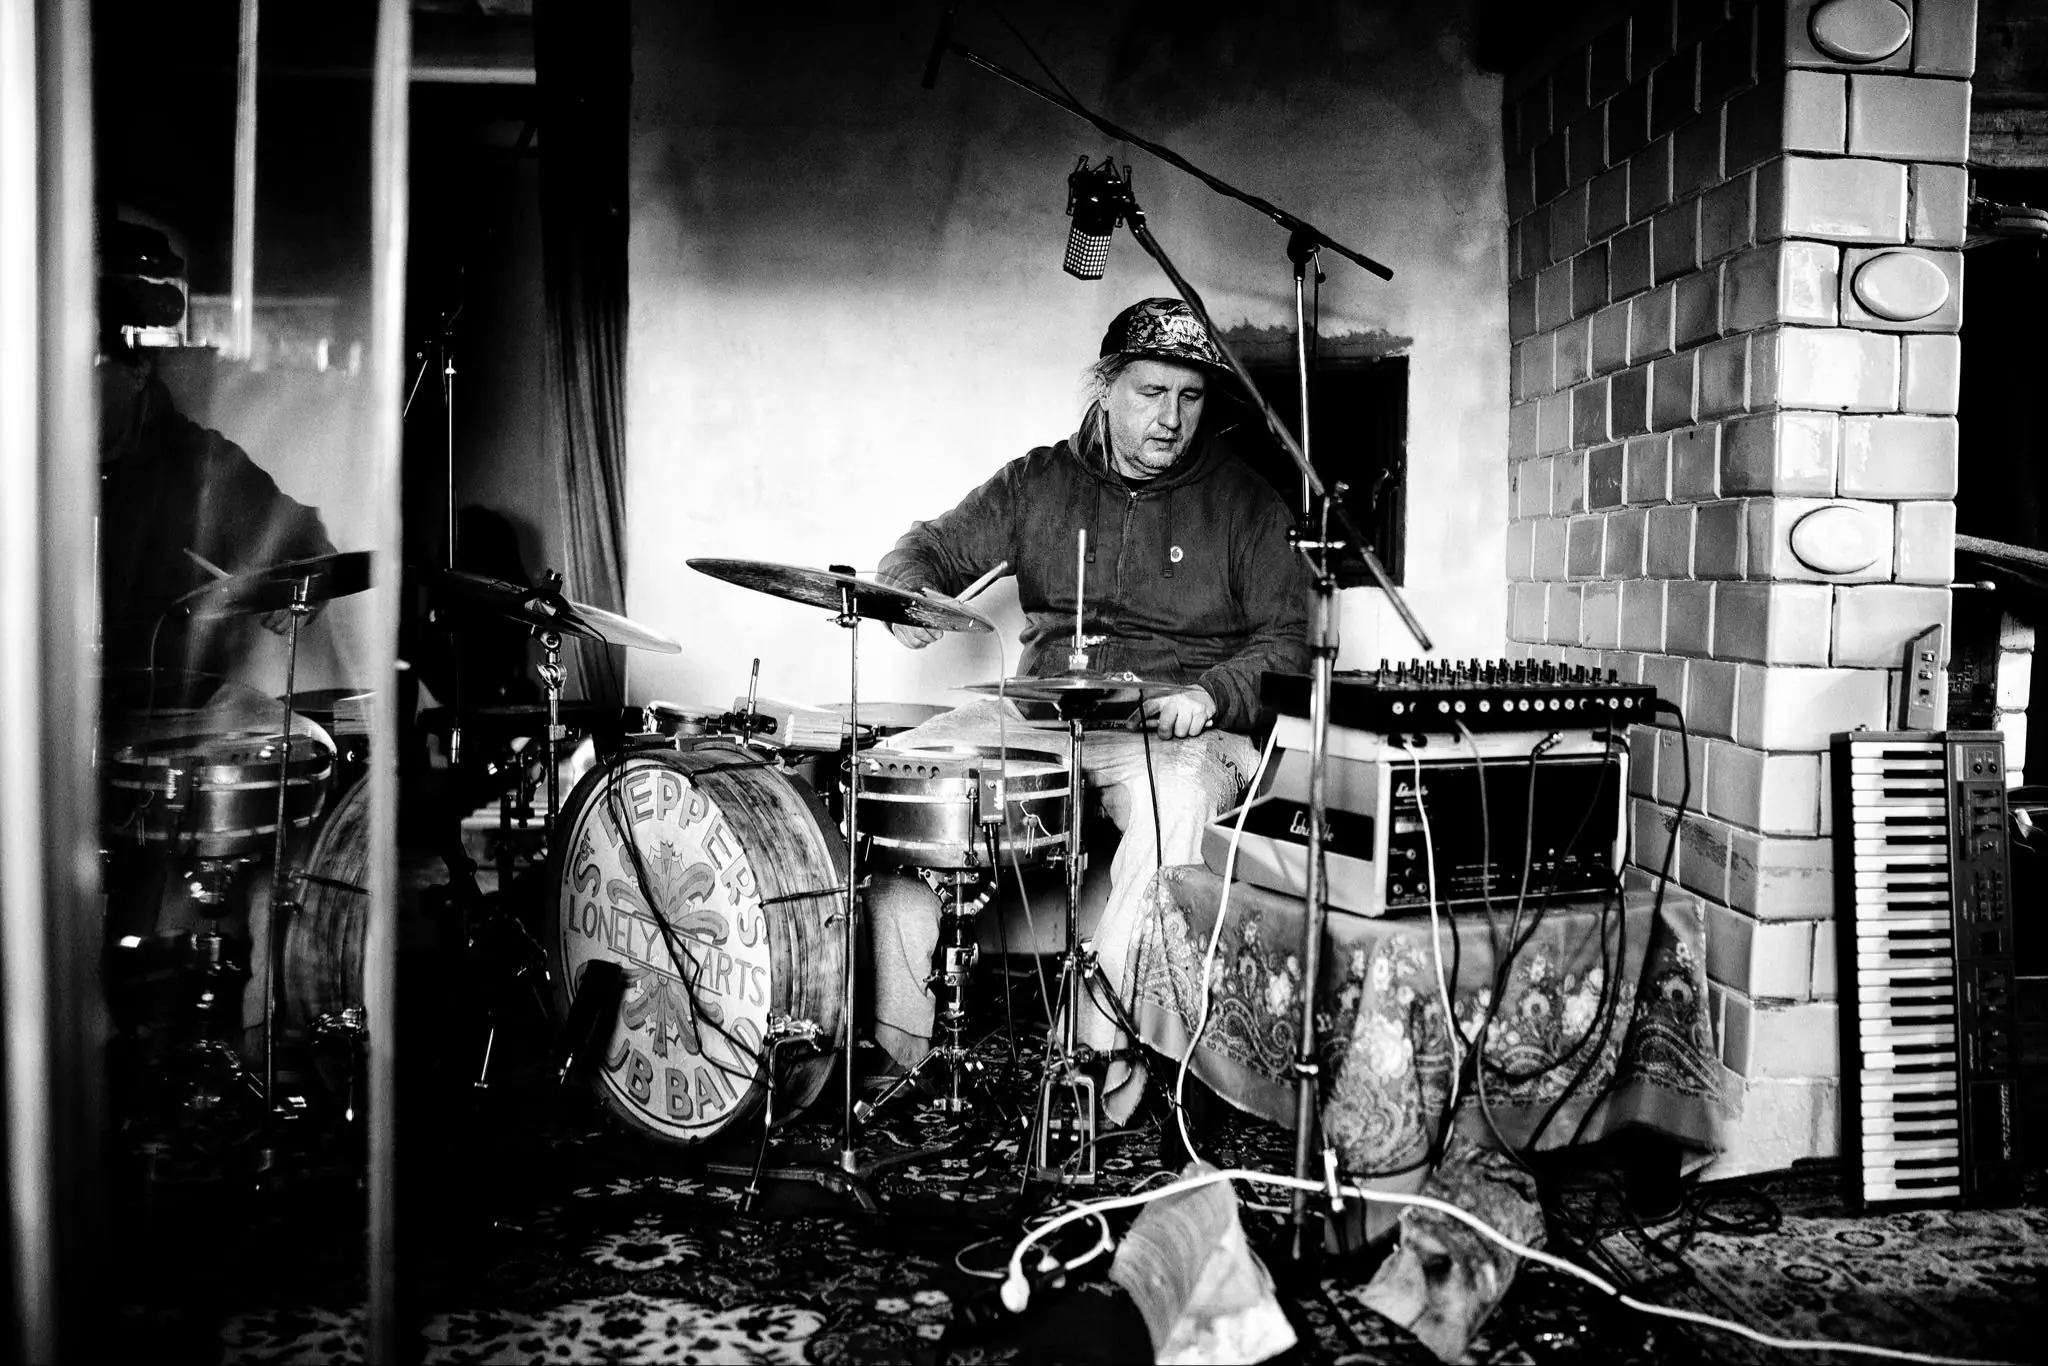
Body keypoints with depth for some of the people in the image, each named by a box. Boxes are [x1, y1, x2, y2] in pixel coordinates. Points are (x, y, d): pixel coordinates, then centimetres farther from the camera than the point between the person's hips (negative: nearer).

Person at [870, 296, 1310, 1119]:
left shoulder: (1244, 503, 4)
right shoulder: (1039, 482, 11)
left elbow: (1285, 642, 1)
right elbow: (930, 548, 15)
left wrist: (1211, 693, -19)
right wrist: (911, 593, -9)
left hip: (1181, 730, -3)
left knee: (1171, 802, -38)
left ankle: (1103, 1070, -30)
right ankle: (899, 1049, -13)